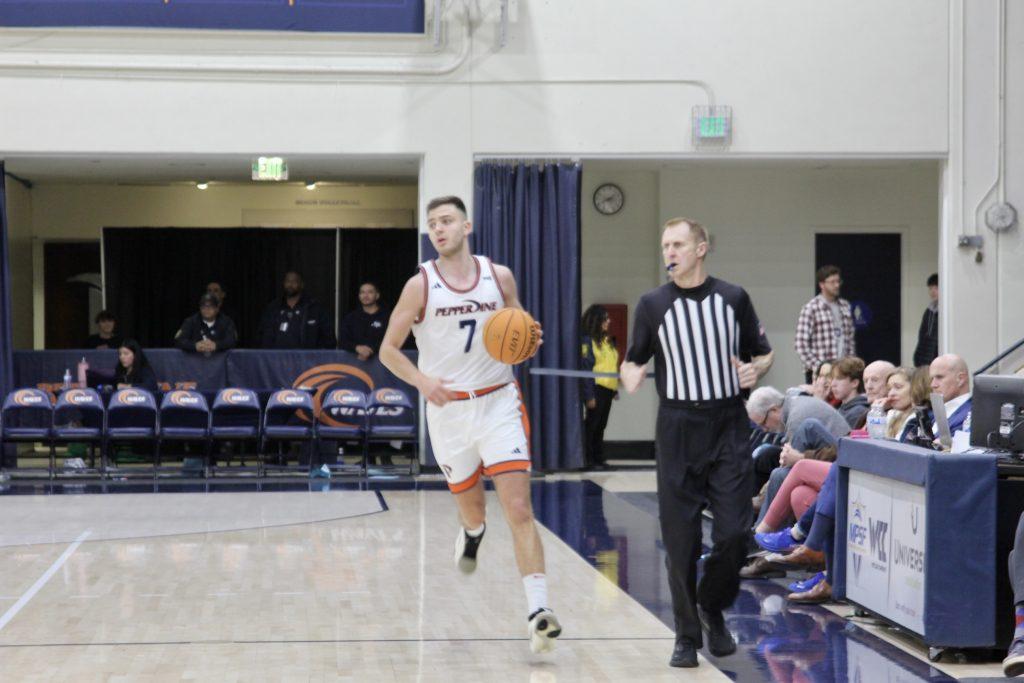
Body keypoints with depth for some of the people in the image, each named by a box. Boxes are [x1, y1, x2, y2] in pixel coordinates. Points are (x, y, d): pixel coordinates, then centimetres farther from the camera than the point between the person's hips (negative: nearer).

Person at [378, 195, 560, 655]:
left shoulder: (500, 276, 0)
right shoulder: (421, 285, -5)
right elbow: (388, 349, -2)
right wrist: (421, 380, -20)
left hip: (499, 403, 0)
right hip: (448, 408, 0)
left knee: (519, 508, -13)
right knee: (470, 505, 16)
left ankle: (538, 612, -18)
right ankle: (472, 532, 56)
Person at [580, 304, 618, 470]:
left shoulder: (607, 341, 16)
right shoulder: (588, 341, -10)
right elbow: (586, 368, -14)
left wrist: (615, 388, 17)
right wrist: (589, 395, -18)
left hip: (607, 389, 8)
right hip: (596, 388, -8)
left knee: (601, 425, 12)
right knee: (591, 425, -3)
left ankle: (598, 458, 17)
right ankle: (588, 460, 2)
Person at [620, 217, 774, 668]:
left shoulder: (733, 298, 4)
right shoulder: (653, 304, 3)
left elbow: (764, 352, 13)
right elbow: (635, 360, 7)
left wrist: (755, 369, -9)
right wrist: (630, 375, -15)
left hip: (729, 428, 0)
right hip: (677, 429, 0)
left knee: (734, 534, -5)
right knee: (680, 539, -2)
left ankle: (712, 609, 21)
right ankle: (687, 634, 10)